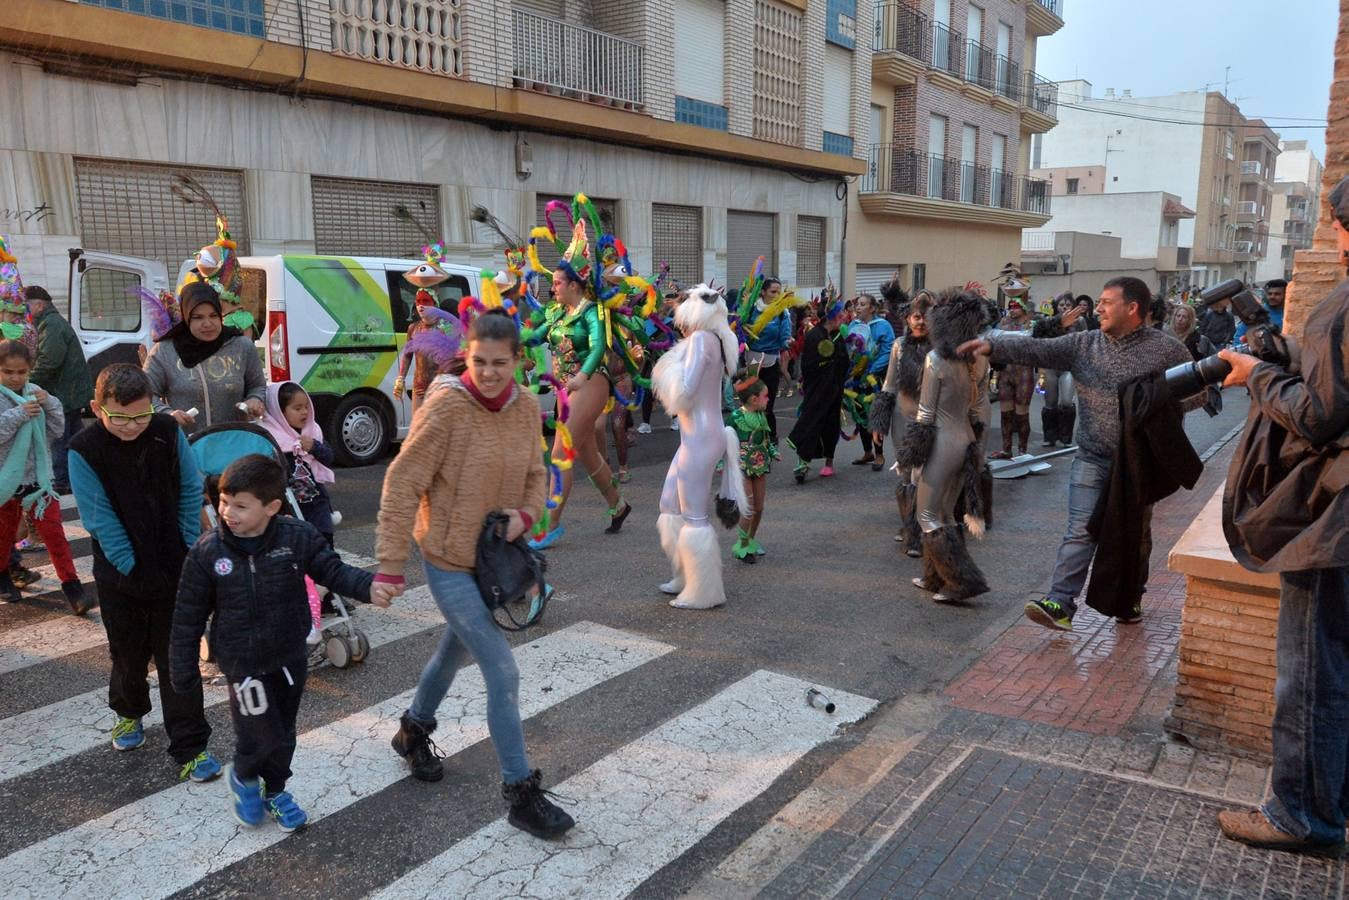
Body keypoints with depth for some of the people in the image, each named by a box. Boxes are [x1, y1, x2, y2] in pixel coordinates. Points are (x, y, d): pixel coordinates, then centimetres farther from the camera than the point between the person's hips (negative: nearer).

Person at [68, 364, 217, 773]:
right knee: (130, 653, 17)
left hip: (175, 569, 1)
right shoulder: (84, 450, -14)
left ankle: (189, 748, 10)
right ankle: (129, 712, 47)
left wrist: (187, 549, -5)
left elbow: (191, 491, -2)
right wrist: (132, 567, -15)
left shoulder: (169, 432, -9)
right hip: (122, 575, 0)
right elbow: (101, 519, -14)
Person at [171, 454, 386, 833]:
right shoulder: (207, 552, -16)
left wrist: (368, 586, -28)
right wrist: (184, 673, -2)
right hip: (243, 662, -2)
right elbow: (188, 617, -7)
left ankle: (275, 790, 43)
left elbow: (332, 570, -8)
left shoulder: (298, 537, -16)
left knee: (284, 731, 17)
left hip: (291, 655, 2)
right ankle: (244, 776, 34)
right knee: (261, 734, -1)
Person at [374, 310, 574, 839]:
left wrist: (525, 514, -11)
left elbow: (535, 475, 10)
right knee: (503, 673, -6)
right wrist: (391, 566, -18)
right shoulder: (447, 404, -19)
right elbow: (403, 482, -18)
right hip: (450, 561, -7)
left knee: (456, 649, 26)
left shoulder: (526, 407, -2)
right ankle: (521, 792, 9)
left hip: (495, 557, 7)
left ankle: (414, 730, 52)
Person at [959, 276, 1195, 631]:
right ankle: (1060, 604, -7)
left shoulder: (1166, 349, -5)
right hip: (1092, 458, 1)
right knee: (1080, 532, -5)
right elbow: (1037, 350, -9)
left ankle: (1131, 599, 32)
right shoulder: (1083, 344, 1)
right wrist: (993, 346, -22)